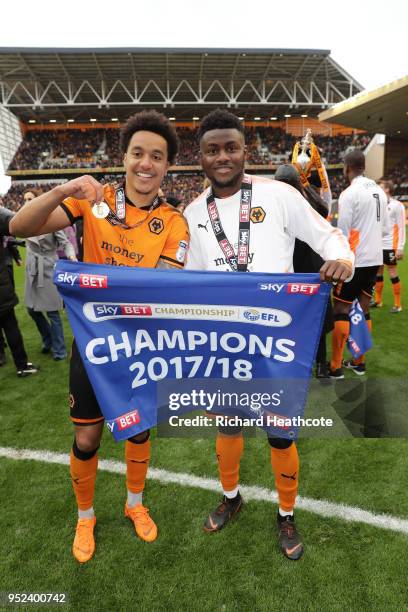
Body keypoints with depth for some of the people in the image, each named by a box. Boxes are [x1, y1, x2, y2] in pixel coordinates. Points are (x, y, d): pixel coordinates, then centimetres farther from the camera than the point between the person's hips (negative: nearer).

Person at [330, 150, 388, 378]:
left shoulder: (349, 194, -13)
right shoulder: (379, 191, 8)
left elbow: (342, 234, -14)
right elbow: (385, 228, 13)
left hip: (355, 261, -7)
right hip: (374, 259, 7)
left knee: (341, 310, -1)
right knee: (364, 309, 12)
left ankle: (336, 367, 2)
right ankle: (359, 362, 20)